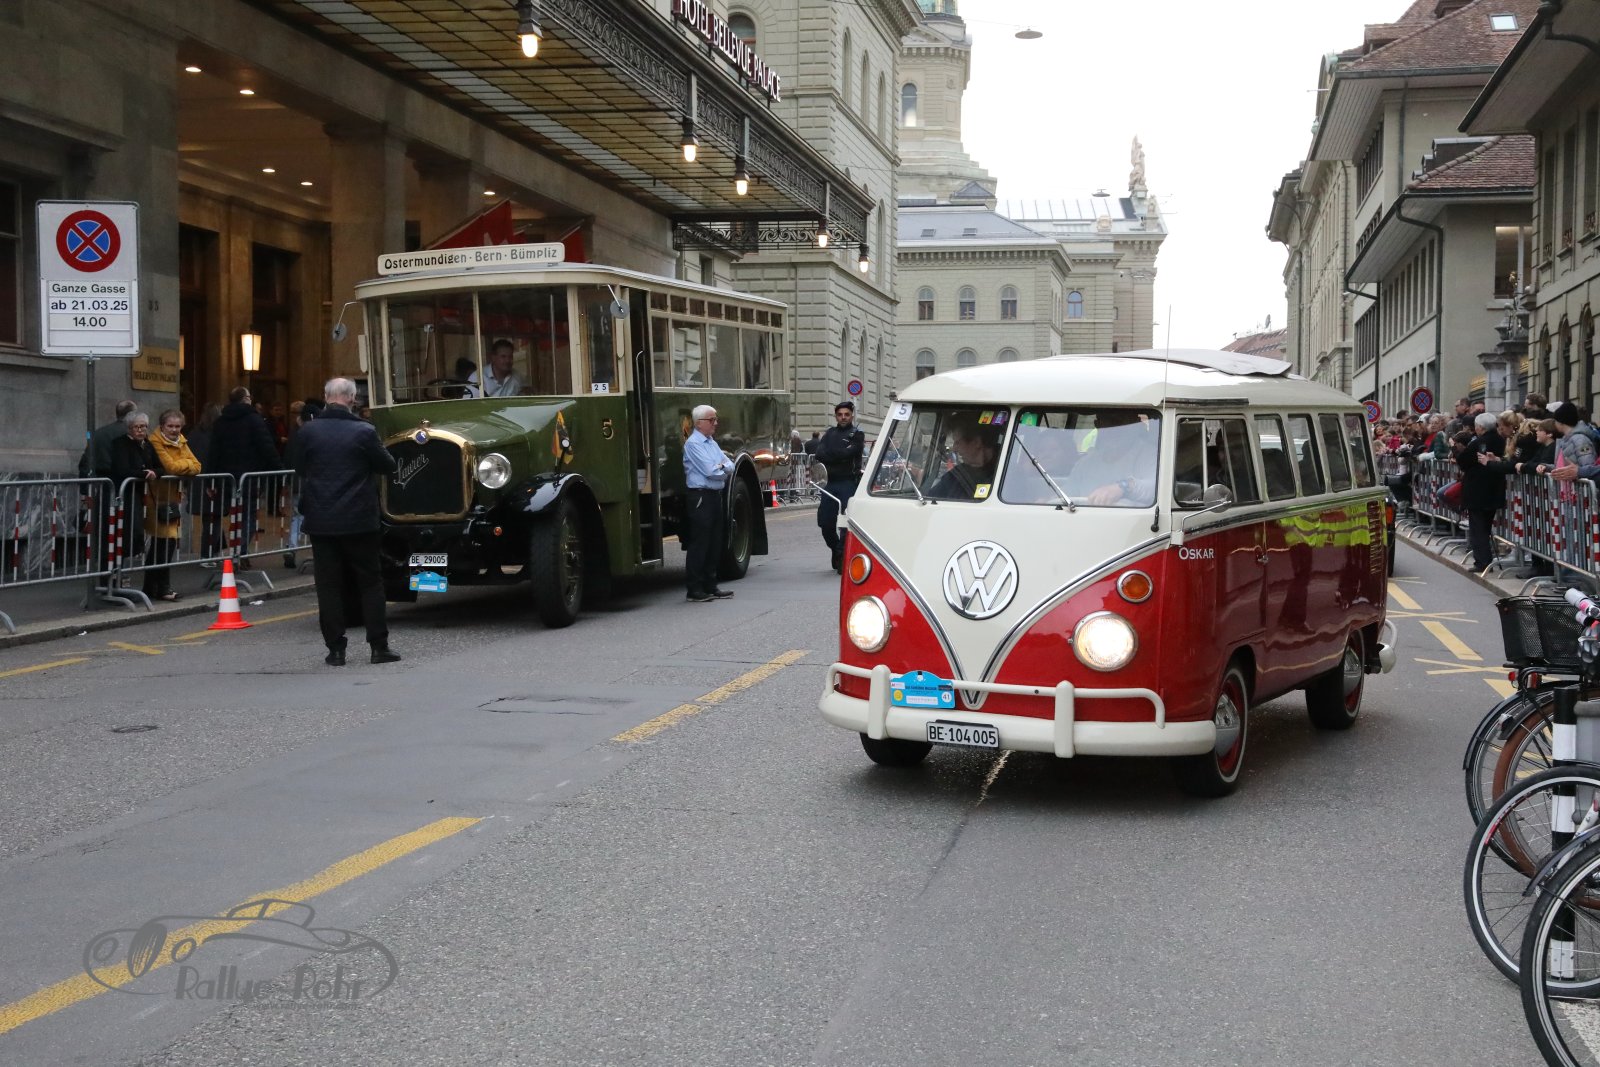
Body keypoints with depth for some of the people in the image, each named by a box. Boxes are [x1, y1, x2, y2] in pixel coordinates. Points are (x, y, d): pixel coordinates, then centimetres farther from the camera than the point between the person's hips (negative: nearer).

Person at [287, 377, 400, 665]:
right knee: (370, 583, 8)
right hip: (359, 520, -2)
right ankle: (379, 647, 8)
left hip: (320, 520, 2)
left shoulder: (307, 432, -3)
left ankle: (335, 649, 6)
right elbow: (388, 466, 0)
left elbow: (299, 468, 10)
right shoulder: (364, 432, -10)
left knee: (329, 585, 7)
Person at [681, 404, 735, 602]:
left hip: (715, 495, 9)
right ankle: (695, 591, -3)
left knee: (714, 544, 12)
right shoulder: (693, 443, -10)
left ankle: (710, 587, 19)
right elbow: (710, 471, -17)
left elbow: (730, 466, 12)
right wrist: (725, 471, 2)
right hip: (700, 497, -9)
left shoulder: (712, 443, 17)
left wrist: (722, 467, -10)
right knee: (699, 545, -6)